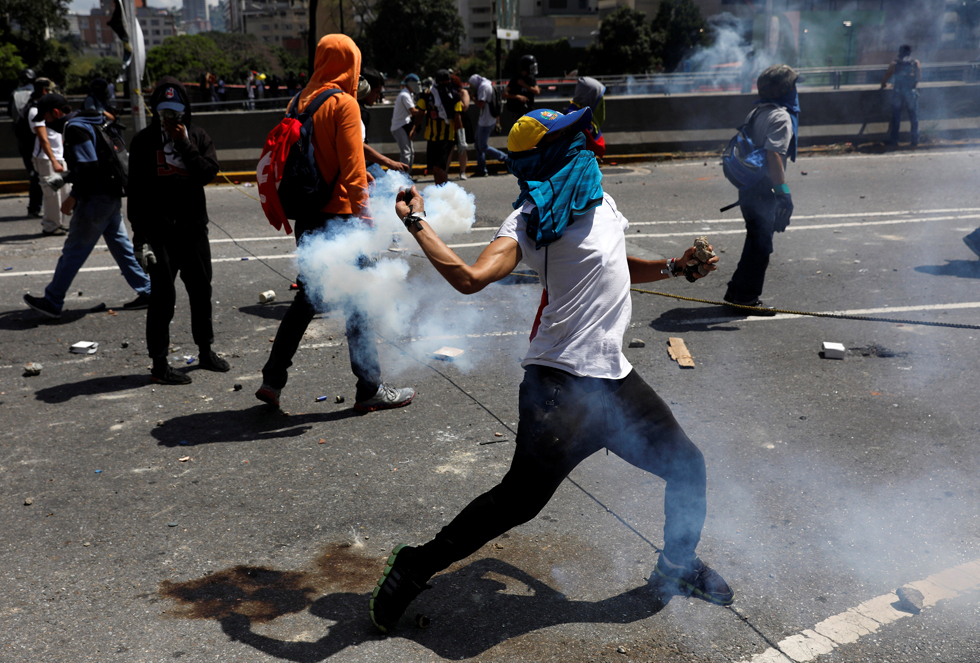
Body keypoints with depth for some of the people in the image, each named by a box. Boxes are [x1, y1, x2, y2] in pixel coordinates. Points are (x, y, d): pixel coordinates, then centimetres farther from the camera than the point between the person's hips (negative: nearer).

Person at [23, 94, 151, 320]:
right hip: (112, 196, 10)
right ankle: (145, 291, 14)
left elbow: (89, 166, -22)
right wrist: (64, 178, 17)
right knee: (120, 245, 13)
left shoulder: (75, 128, -13)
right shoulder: (86, 124, 17)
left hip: (95, 200, -10)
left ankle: (52, 303, 5)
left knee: (73, 251, -2)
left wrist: (73, 196, -17)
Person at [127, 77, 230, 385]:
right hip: (159, 230, -3)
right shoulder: (144, 141, -1)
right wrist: (139, 233, -6)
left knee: (201, 290, 13)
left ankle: (205, 351, 30)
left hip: (194, 227, 4)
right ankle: (159, 364, 5)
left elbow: (209, 172, -9)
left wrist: (183, 143, -14)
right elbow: (136, 190, -2)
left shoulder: (197, 136, 6)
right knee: (163, 296, -3)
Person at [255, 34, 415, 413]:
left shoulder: (301, 102, 10)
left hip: (307, 216, 7)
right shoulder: (344, 104, -11)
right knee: (357, 303, 1)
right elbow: (351, 166, -15)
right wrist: (364, 214, -10)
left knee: (306, 298, 17)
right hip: (339, 215, -7)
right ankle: (370, 389, 8)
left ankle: (272, 379, 18)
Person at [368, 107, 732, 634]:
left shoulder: (599, 200, 15)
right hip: (563, 386, -8)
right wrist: (416, 223, -24)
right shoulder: (531, 219, -12)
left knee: (687, 469, 16)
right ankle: (414, 568, 11)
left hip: (615, 377, 8)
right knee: (517, 501, -8)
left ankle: (678, 564, 43)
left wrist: (674, 268, 21)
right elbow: (471, 278, -27)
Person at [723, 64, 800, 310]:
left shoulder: (758, 112, 13)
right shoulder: (781, 117, -15)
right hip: (762, 191, -9)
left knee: (756, 241, 18)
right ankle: (747, 297, 6)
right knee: (760, 245, 0)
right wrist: (783, 191, -24)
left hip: (748, 187, 9)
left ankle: (737, 291, 25)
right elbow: (774, 155, -25)